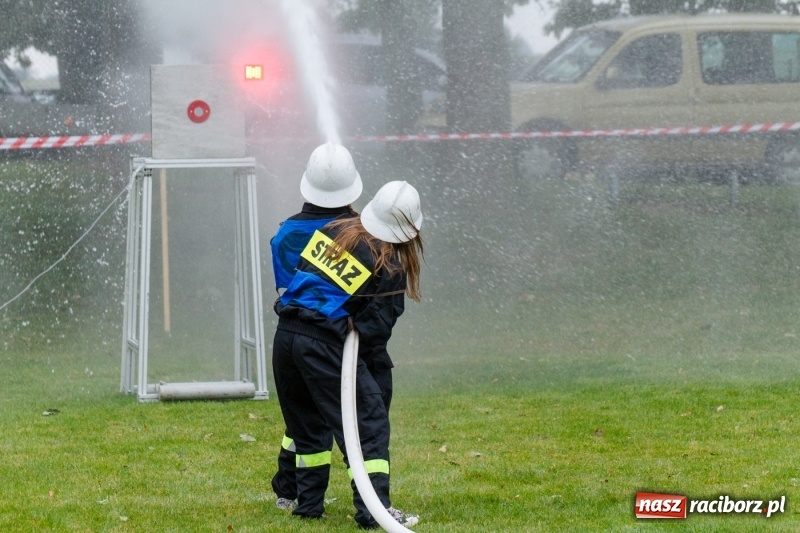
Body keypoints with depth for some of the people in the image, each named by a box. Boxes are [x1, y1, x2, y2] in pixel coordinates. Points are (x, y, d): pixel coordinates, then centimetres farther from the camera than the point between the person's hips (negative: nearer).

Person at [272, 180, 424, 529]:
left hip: (285, 335, 7)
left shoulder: (334, 230, 11)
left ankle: (309, 502, 27)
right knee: (370, 423, 1)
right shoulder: (391, 266, -6)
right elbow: (377, 330, -6)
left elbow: (291, 270, 19)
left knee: (306, 422, 21)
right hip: (324, 344, -7)